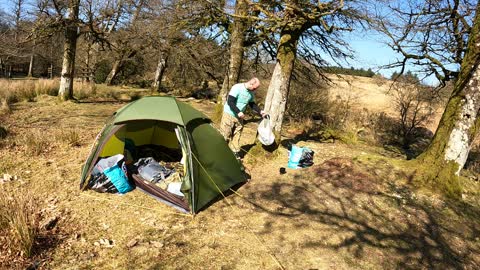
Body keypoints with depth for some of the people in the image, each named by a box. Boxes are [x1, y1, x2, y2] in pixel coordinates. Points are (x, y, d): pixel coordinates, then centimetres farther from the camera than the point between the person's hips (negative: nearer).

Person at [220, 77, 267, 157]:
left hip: (239, 117, 7)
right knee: (225, 135, -1)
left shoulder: (251, 93, 1)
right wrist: (238, 112, -26)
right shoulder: (237, 88, -22)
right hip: (229, 115, -6)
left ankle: (235, 153, 22)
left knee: (236, 135, 12)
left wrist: (260, 111, 4)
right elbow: (230, 101, -25)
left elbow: (252, 104, 15)